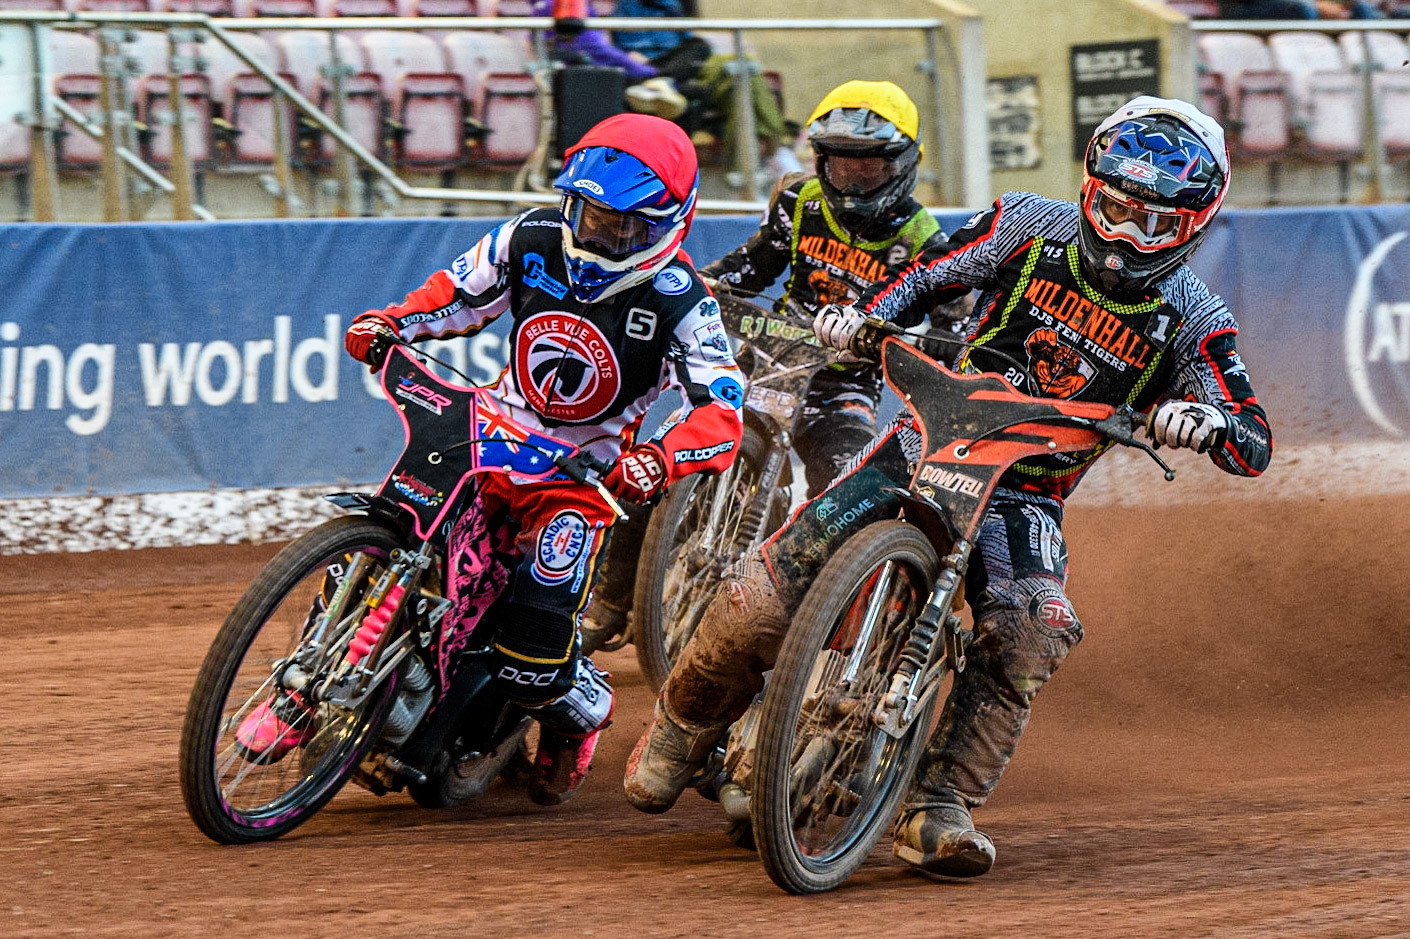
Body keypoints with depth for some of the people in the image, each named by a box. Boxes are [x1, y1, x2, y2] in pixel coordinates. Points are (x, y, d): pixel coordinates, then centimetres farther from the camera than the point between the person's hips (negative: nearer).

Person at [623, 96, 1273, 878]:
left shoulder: (1191, 321, -5)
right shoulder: (1031, 227, -2)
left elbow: (1254, 445, -11)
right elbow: (924, 273, 7)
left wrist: (1206, 423, -35)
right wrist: (863, 312, -15)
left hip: (1025, 496, 0)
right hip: (929, 440, 0)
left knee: (1031, 634, -30)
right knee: (768, 591, -17)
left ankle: (937, 812, -21)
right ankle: (686, 718, 9)